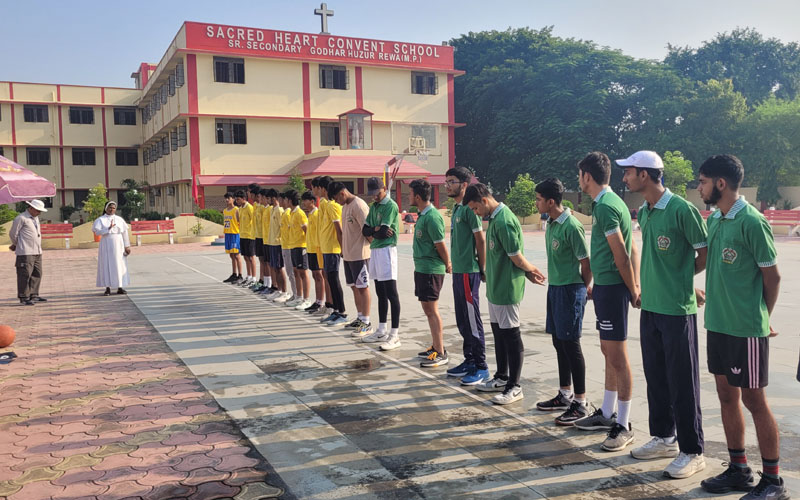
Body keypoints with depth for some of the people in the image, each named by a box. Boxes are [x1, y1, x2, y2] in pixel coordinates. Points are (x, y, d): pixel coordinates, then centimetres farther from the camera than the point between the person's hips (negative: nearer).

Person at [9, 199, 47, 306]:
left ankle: (33, 296, 19)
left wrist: (16, 245, 22)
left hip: (37, 252, 8)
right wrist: (17, 245, 13)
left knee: (37, 274, 10)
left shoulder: (36, 218, 18)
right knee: (25, 275, -5)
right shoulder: (21, 218, -8)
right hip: (25, 253, -8)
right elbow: (12, 234, -4)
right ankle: (24, 298, 1)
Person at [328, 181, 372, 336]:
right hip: (348, 254, 9)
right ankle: (360, 318, 25)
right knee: (354, 286, 14)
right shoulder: (345, 206, 14)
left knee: (362, 287, -4)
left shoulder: (358, 205, -17)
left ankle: (366, 323, 2)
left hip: (359, 254, -9)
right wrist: (343, 249, 15)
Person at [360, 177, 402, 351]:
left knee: (391, 293, -8)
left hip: (386, 250, -9)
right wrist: (376, 230, -8)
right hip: (374, 250, 9)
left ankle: (395, 335, -7)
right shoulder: (373, 207, 17)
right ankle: (382, 331, 22)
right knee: (381, 293, 14)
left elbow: (383, 232, -16)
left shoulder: (391, 206, -10)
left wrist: (372, 233, 2)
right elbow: (365, 230, 10)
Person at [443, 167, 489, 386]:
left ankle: (481, 368, 6)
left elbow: (481, 240, -14)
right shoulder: (456, 208, 14)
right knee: (462, 321, 15)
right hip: (458, 271, 10)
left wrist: (482, 269, -10)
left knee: (472, 321, -3)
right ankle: (469, 361, 26)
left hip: (468, 272, -10)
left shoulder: (469, 208, -13)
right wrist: (455, 265, 16)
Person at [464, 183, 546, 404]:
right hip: (496, 287, 10)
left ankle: (514, 387, 10)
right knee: (499, 332, 18)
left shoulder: (504, 222, -22)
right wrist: (529, 272, 7)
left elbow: (516, 256, -20)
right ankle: (501, 378, 32)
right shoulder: (495, 218, 10)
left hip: (506, 289, -10)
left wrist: (530, 270, -3)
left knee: (511, 336, 0)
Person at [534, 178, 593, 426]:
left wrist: (584, 289, -2)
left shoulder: (571, 226, -19)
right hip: (554, 287, 9)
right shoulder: (550, 223, 9)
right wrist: (552, 280, 15)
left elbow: (586, 263, -14)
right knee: (559, 342, 15)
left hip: (570, 289, -9)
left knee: (571, 344, -3)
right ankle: (565, 394, 28)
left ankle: (581, 403, 8)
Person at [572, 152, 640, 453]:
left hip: (612, 288, -11)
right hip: (606, 286, 11)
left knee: (617, 357, -3)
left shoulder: (605, 206, -17)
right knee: (609, 352, 17)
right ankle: (607, 414, 29)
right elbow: (631, 250, 15)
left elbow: (621, 255, -18)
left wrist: (632, 290, -11)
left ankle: (624, 426, 6)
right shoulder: (610, 202, 14)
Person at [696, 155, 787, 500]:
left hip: (745, 328, -8)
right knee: (727, 395, 14)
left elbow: (772, 277, -10)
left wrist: (761, 318, 2)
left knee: (753, 400, 2)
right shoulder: (714, 219, 8)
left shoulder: (751, 222, -16)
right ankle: (739, 470, 27)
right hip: (718, 325, 8)